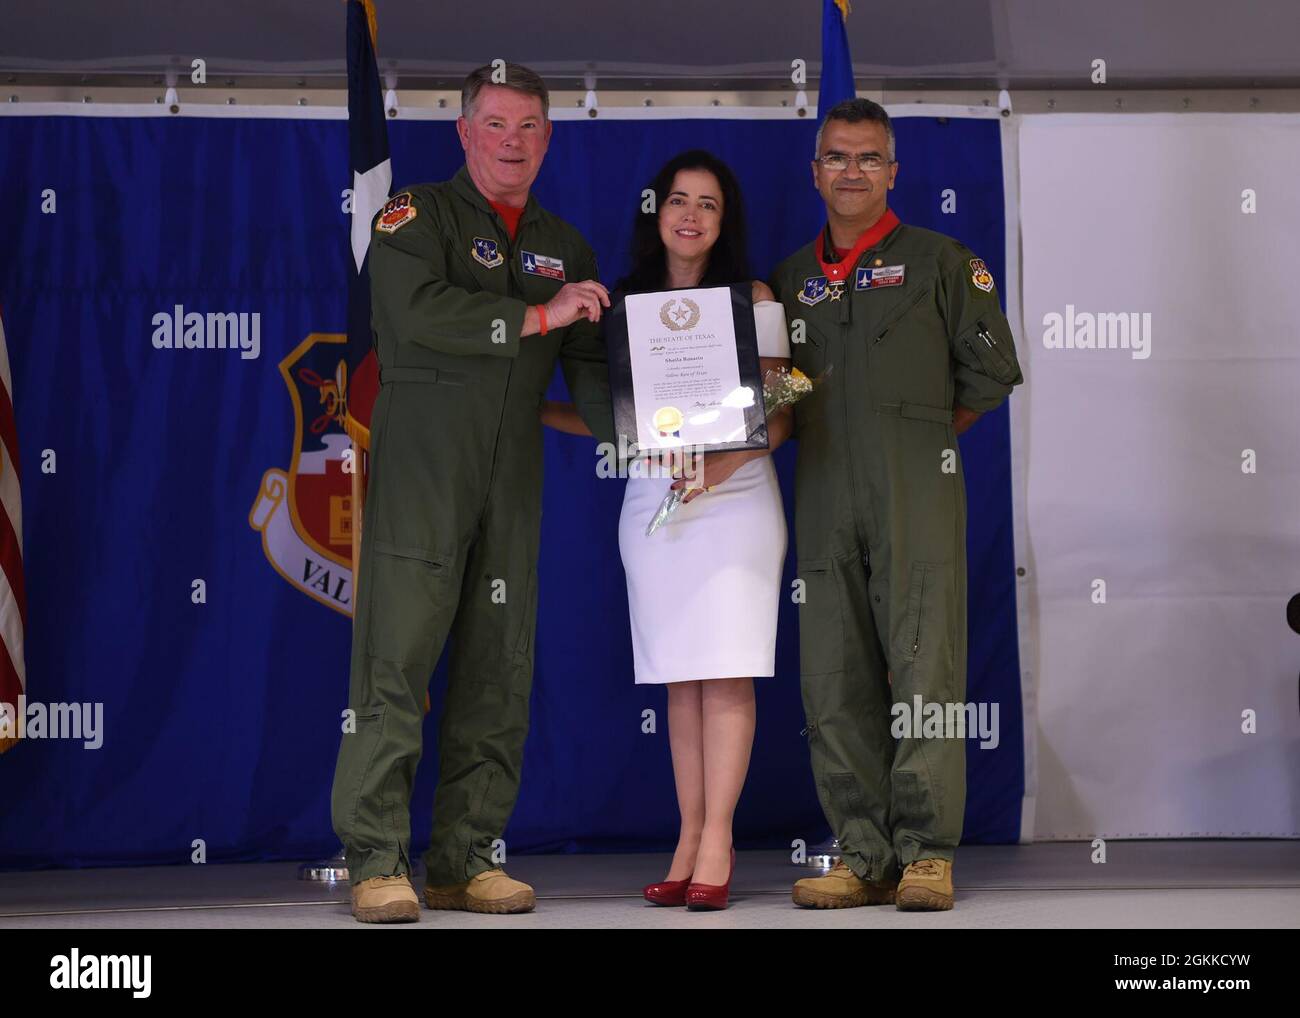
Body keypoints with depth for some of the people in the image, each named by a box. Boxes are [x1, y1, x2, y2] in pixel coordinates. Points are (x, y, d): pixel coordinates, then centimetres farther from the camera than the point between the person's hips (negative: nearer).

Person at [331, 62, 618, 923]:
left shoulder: (565, 248, 19)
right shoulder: (418, 216, 2)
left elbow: (591, 367, 15)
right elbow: (419, 312, -16)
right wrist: (538, 316, -12)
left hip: (514, 479, 6)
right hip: (420, 467, -5)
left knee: (500, 667, 4)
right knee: (398, 655, -10)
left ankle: (467, 859, 10)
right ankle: (377, 861, -8)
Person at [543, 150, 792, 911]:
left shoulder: (752, 300, 2)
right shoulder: (627, 303, 11)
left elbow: (779, 416, -3)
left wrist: (721, 464, -18)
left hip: (735, 498, -3)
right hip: (653, 501, 3)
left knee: (727, 671, -9)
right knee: (682, 678, 2)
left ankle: (718, 843, -9)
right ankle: (691, 839, 3)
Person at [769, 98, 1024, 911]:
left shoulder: (940, 261, 7)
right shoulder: (792, 278, 18)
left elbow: (992, 369, 5)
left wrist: (930, 433, 8)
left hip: (917, 501, -4)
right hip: (824, 503, 4)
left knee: (924, 671, -8)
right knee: (835, 684, 2)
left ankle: (926, 852, -5)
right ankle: (863, 853, 7)